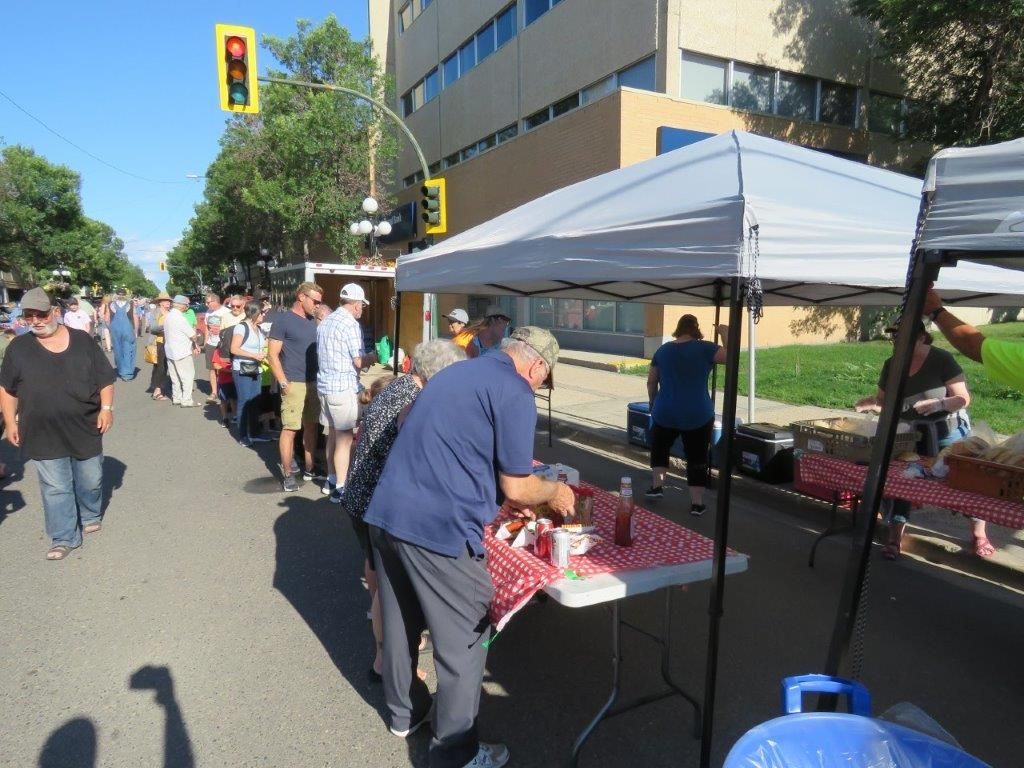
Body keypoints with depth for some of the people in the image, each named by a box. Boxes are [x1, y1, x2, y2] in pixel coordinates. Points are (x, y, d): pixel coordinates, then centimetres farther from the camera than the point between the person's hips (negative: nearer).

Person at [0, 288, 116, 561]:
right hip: (43, 434, 0)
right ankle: (63, 538, 14)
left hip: (85, 428, 0)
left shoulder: (82, 341, -2)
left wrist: (106, 408, -7)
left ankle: (91, 516, 40)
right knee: (55, 488, 4)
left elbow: (105, 378, 2)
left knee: (91, 480, 14)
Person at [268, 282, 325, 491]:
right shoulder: (283, 319, -6)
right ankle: (287, 474, 6)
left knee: (312, 427, 11)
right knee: (289, 429, -3)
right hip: (294, 384, -7)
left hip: (314, 382, 7)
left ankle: (308, 468, 22)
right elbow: (273, 355, -9)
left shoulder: (312, 322, 14)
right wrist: (284, 383, -15)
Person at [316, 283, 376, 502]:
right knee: (344, 438, -2)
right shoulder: (351, 324, -13)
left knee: (333, 435, 17)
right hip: (343, 387, -8)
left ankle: (331, 480, 26)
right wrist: (371, 358, 7)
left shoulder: (326, 322, 12)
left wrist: (363, 359, 21)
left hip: (324, 384, 8)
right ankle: (340, 489, 2)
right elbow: (359, 362, -14)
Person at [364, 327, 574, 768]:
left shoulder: (457, 372, 17)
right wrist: (553, 493, 13)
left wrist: (508, 494, 29)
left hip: (387, 513, 9)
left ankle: (405, 712, 45)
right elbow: (516, 488, -8)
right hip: (437, 528, -9)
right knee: (463, 642, 9)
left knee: (400, 621, 25)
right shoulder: (515, 393, -9)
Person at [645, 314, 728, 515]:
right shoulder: (703, 348, -7)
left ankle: (657, 485, 19)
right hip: (698, 415, -2)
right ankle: (697, 503, 9)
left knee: (659, 447, 27)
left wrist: (652, 403, 22)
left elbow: (651, 381, 8)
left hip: (665, 412, 3)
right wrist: (725, 334, 2)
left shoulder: (663, 350, 4)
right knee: (697, 458, 8)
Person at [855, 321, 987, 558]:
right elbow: (884, 400, 7)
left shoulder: (942, 360, -13)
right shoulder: (891, 365, -1)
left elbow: (963, 399, -13)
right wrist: (872, 401, -15)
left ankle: (980, 535, 24)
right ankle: (895, 538, 3)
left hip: (948, 434, -3)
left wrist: (939, 404, -32)